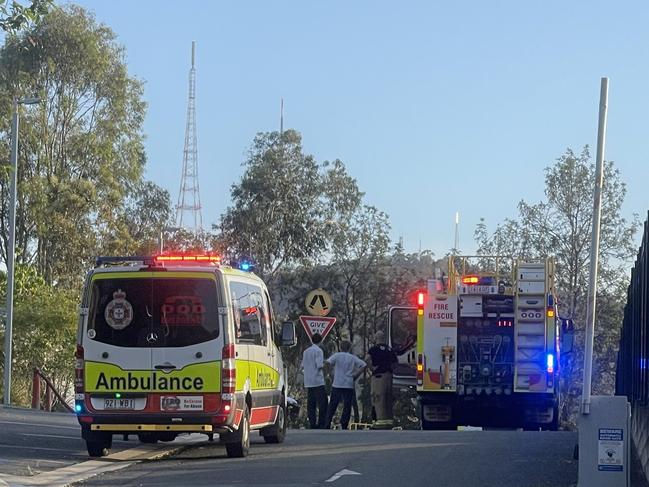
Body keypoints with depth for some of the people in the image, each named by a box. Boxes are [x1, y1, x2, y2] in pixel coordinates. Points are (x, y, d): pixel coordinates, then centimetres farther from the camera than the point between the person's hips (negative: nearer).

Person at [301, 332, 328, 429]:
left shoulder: (306, 351, 13)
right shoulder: (318, 351, -8)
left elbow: (303, 366, 15)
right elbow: (319, 365, -16)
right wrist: (323, 362, 4)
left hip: (308, 382, 7)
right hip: (318, 381, -7)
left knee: (310, 404, 5)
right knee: (322, 403, -4)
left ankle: (312, 424, 3)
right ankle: (321, 423, -9)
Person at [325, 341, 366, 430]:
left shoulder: (337, 355, 1)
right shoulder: (353, 357, 5)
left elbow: (327, 362, -15)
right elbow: (364, 365, -2)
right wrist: (356, 375, 4)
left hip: (337, 385, 0)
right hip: (349, 385, 0)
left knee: (332, 406, 7)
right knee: (347, 407, 4)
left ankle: (327, 425, 4)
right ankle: (344, 426, -2)